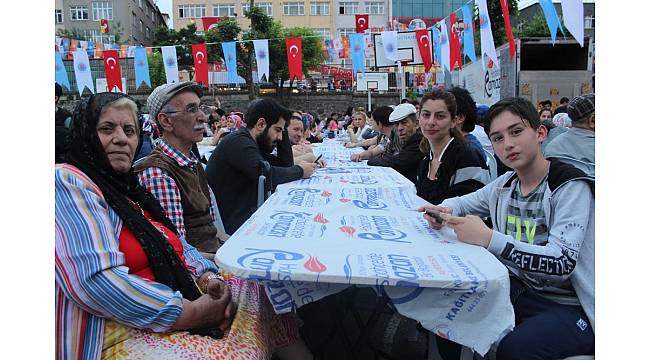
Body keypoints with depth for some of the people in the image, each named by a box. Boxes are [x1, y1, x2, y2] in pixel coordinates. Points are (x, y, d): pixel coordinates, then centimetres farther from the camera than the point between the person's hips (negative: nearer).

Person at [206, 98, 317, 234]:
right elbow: (267, 175, -28)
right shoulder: (239, 141, -18)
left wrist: (282, 131, 5)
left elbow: (286, 165, 13)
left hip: (247, 212, 9)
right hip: (235, 223, -9)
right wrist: (300, 171, -12)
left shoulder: (250, 142, 12)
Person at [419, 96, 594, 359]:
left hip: (572, 306, -6)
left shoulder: (570, 186, -16)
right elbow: (463, 202, 19)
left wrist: (489, 239, -35)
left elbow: (563, 263, -26)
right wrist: (444, 212, -6)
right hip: (521, 291, 6)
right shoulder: (505, 185, 3)